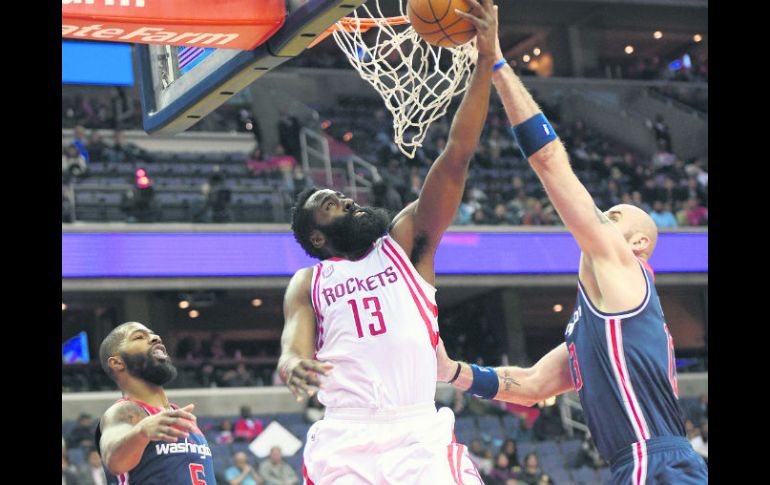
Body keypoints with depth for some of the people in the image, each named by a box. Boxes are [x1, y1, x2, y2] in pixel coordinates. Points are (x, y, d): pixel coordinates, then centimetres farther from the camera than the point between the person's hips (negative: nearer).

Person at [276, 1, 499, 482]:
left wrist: (486, 61, -2)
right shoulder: (307, 284, 19)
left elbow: (456, 159, 7)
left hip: (420, 433, -1)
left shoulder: (407, 242, 17)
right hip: (343, 439, 1)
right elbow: (292, 349, 4)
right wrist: (294, 368, -23)